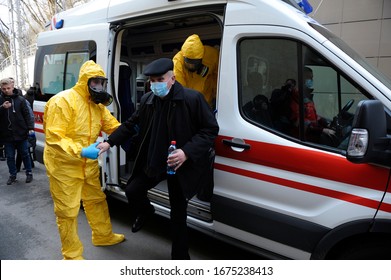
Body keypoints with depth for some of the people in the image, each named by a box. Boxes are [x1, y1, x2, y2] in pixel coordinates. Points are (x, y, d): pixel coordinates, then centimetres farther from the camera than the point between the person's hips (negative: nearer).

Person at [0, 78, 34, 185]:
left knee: (25, 154, 11)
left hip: (21, 133, -1)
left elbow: (27, 114, -1)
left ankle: (29, 173, 25)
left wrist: (30, 128, -9)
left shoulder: (20, 99, -1)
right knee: (10, 156, 10)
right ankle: (12, 175, 24)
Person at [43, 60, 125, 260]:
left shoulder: (97, 104, 5)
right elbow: (54, 138, -25)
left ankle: (103, 236, 42)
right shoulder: (63, 101, -21)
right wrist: (81, 151, -37)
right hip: (64, 165, -8)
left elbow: (112, 125, 9)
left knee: (96, 200, 21)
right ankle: (72, 255, 20)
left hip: (89, 164, 8)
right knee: (68, 210, 3)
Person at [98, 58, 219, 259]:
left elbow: (211, 129, -17)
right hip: (153, 163, 5)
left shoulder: (193, 98, -18)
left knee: (178, 213, 7)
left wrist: (187, 152, -27)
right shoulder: (147, 100, 0)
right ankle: (145, 212, 46)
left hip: (179, 165, -4)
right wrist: (109, 142, 0)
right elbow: (130, 124, 11)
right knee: (132, 190, 9)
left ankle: (180, 256, 28)